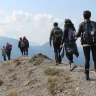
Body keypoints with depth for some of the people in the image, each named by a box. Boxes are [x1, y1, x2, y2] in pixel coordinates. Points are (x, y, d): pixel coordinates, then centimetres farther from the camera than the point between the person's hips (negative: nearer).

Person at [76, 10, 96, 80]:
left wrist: (80, 35, 19)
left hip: (86, 44, -1)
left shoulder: (82, 24, -2)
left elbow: (78, 35, -3)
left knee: (87, 59, 8)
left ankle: (87, 75, 10)